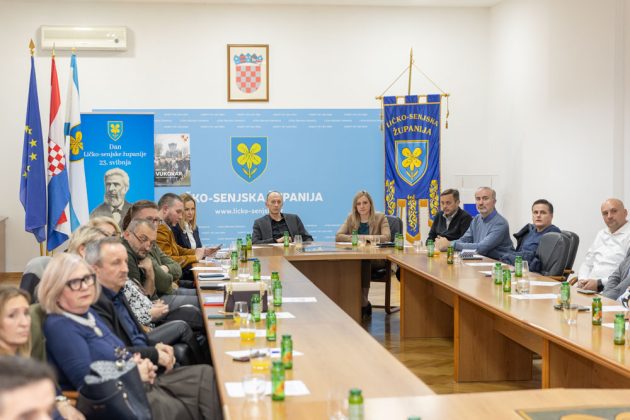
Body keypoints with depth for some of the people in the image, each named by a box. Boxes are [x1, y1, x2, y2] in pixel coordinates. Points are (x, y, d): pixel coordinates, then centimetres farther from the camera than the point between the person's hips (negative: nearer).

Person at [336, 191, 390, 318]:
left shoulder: (380, 217, 2)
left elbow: (387, 237, -14)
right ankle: (364, 303, -26)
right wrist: (354, 238, -17)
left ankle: (363, 302, -26)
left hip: (376, 258, -2)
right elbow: (338, 236, 2)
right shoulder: (351, 218, 11)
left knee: (363, 261, -37)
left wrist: (365, 237, -23)